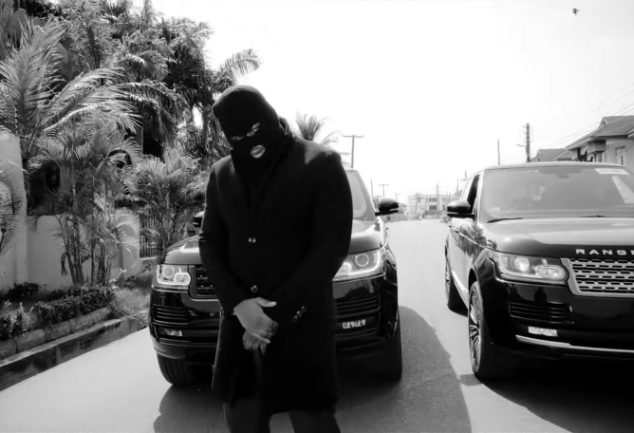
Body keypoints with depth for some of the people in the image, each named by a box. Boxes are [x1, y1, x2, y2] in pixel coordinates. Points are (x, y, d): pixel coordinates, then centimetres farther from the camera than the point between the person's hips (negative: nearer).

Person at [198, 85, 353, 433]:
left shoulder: (321, 163, -6)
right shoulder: (221, 173, 8)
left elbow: (332, 247, -11)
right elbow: (210, 244, 7)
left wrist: (278, 313, -14)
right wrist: (239, 303, -10)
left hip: (301, 323, -4)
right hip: (239, 321, 5)